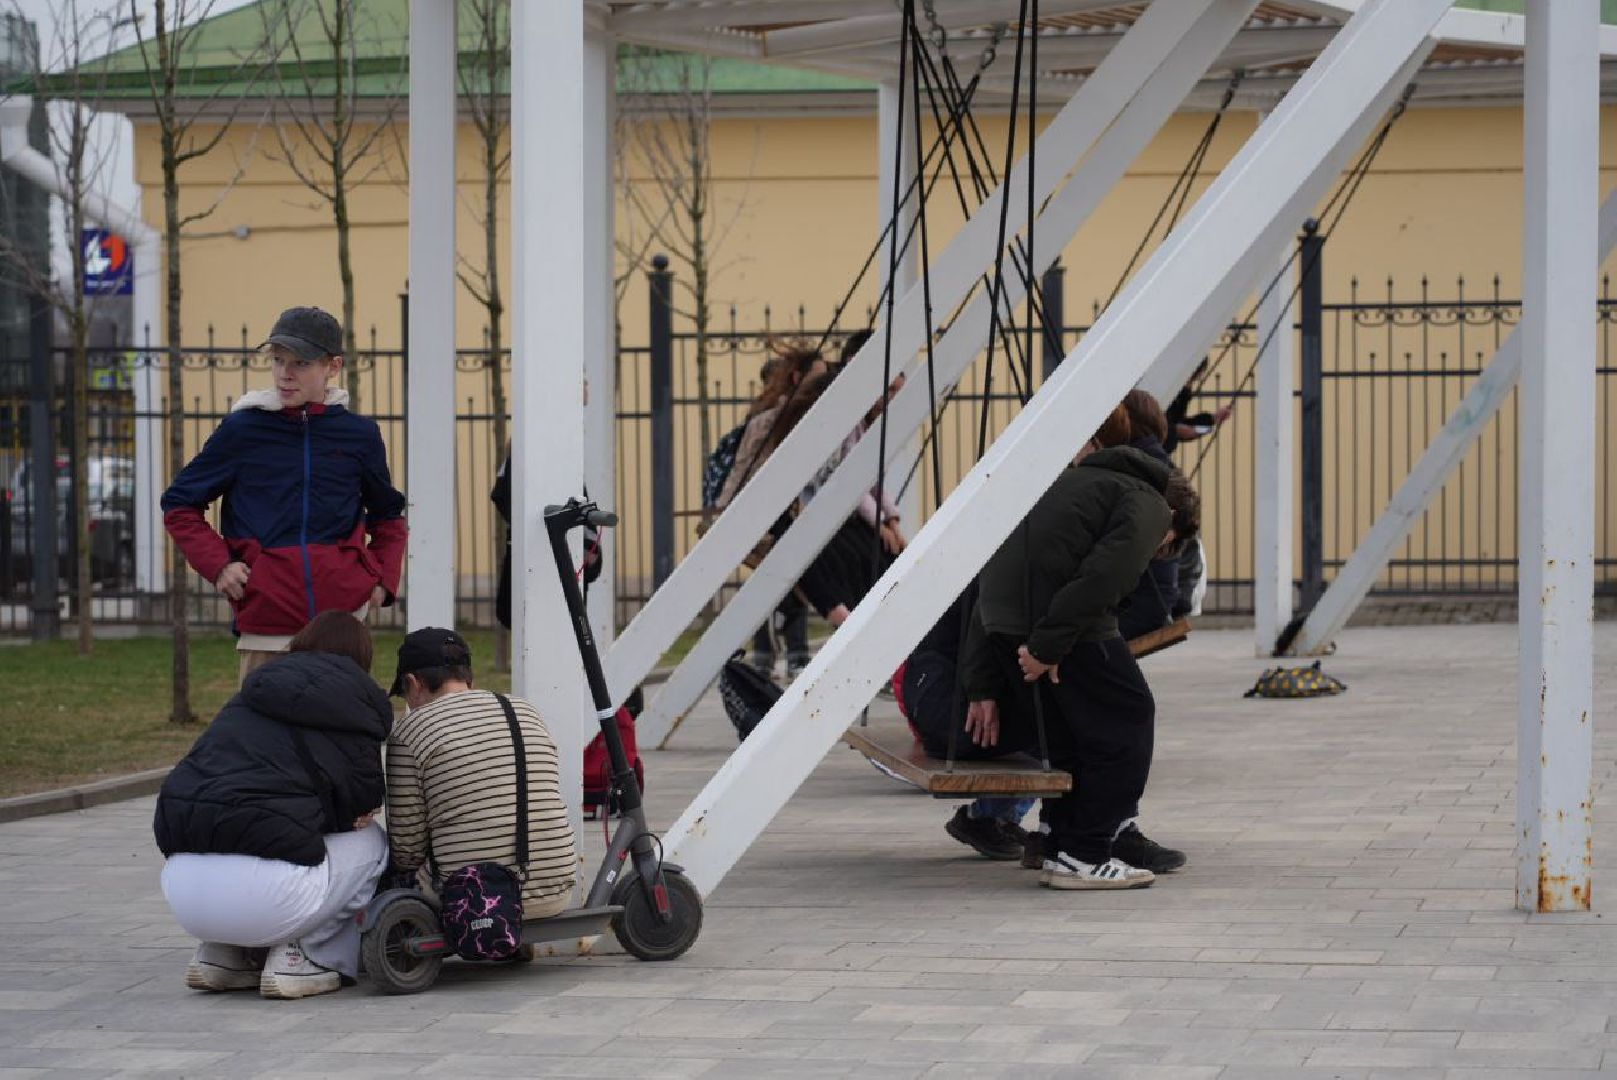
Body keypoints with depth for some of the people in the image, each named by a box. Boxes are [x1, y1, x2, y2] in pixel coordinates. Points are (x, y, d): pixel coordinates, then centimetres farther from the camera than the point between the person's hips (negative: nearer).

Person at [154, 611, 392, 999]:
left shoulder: (246, 701, 26)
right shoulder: (358, 703, 9)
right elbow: (362, 804, 9)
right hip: (265, 891, -6)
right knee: (371, 841, 21)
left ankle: (221, 952, 17)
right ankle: (302, 954, 4)